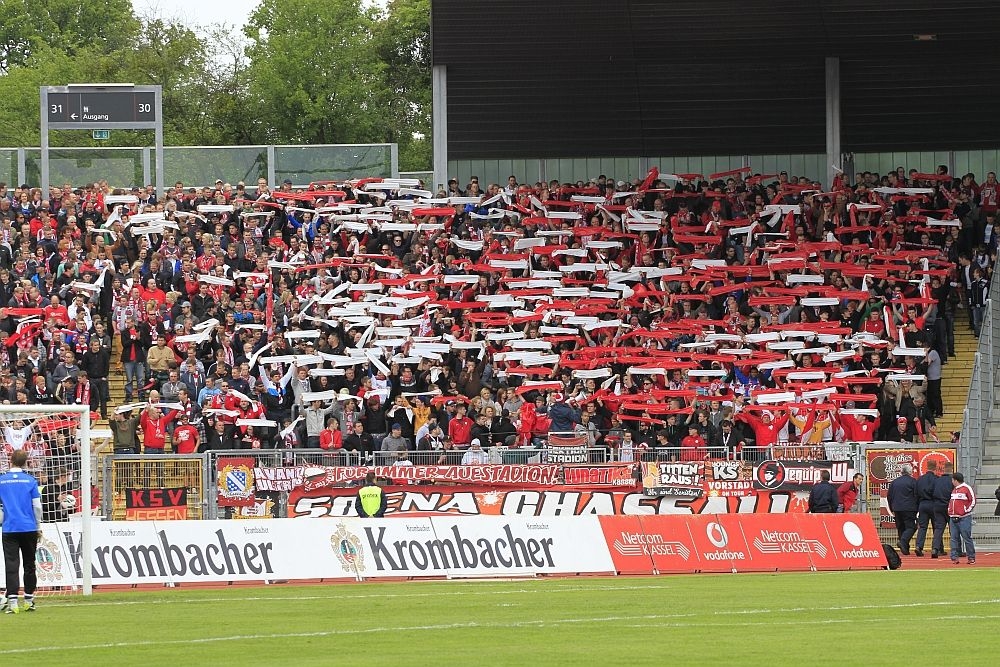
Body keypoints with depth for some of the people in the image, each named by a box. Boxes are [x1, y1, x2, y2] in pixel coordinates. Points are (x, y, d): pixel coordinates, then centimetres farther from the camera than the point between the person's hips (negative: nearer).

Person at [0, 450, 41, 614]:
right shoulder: (30, 480, -1)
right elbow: (37, 506, 0)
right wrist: (38, 526, 11)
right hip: (29, 529, 1)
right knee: (29, 565, 12)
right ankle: (29, 600, 17)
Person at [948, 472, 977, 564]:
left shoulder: (967, 488, -4)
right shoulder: (954, 490, 19)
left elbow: (973, 501, -6)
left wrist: (966, 511, -9)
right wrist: (949, 511, 15)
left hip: (964, 518, -7)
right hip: (953, 518, 7)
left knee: (967, 538, -6)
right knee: (954, 538, 3)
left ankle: (971, 558, 1)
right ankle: (954, 557, 4)